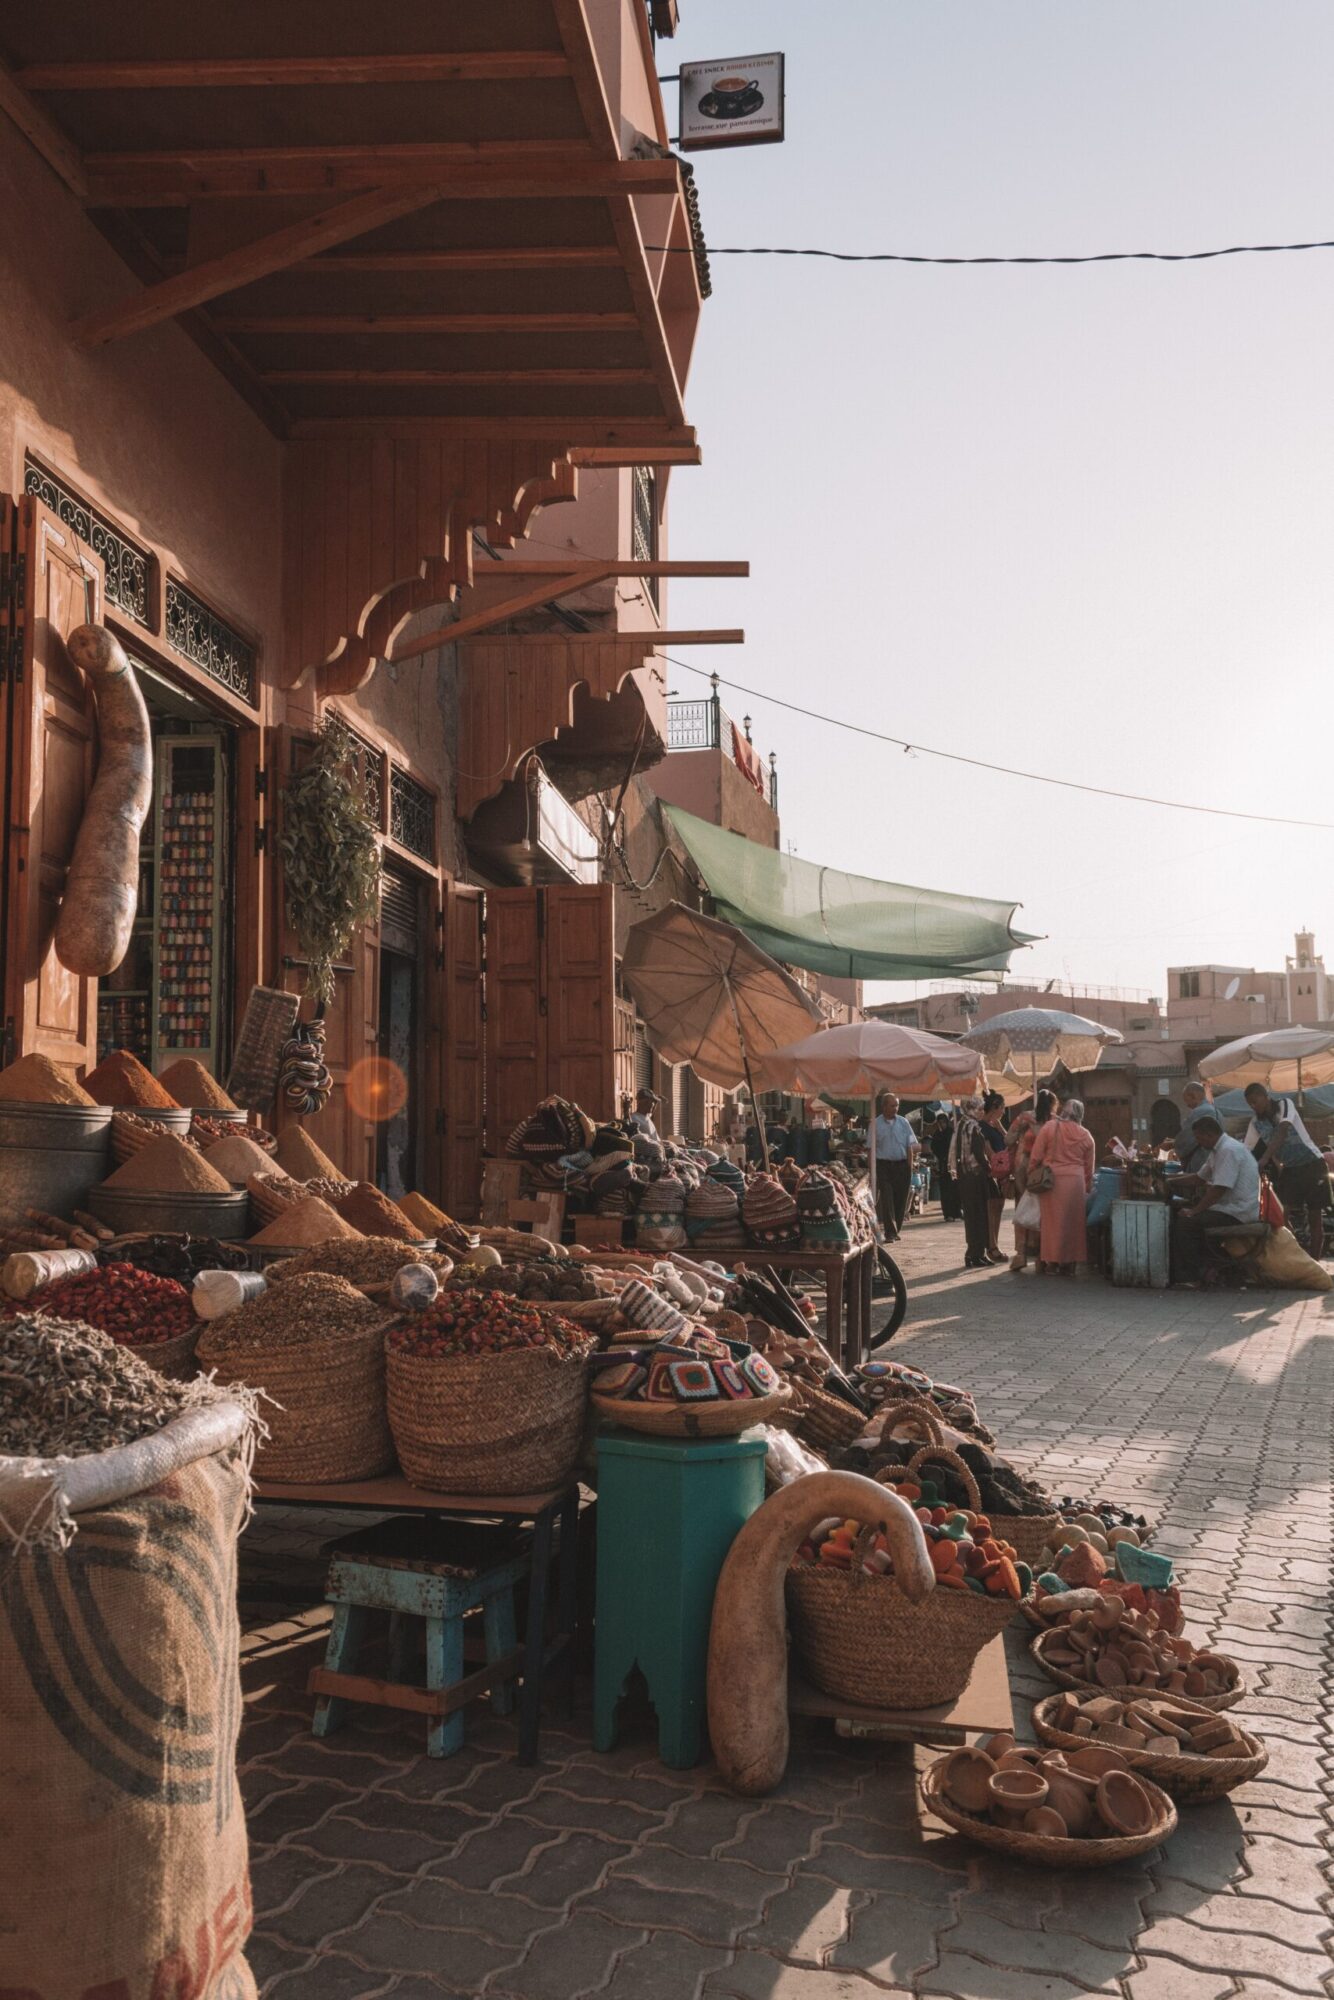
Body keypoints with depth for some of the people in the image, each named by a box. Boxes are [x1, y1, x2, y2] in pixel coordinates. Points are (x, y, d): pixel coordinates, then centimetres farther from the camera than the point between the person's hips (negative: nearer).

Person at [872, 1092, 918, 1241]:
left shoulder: (903, 1122, 6)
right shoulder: (876, 1124, 1)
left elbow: (910, 1146, 6)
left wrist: (909, 1167, -6)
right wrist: (872, 1169, -3)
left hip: (902, 1164, 2)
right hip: (883, 1165, -2)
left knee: (901, 1199, 6)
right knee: (886, 1200, -8)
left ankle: (896, 1230, 20)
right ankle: (890, 1233, -7)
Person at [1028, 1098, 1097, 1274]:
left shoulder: (1049, 1127, 1)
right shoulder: (1086, 1136, 8)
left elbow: (1035, 1157, -2)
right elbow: (1089, 1168, 11)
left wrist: (1031, 1178, 8)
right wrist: (1087, 1188, 21)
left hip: (1052, 1180, -2)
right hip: (1076, 1182, 2)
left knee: (1053, 1221, 4)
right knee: (1073, 1221, 10)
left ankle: (1052, 1262, 6)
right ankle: (1069, 1262, 14)